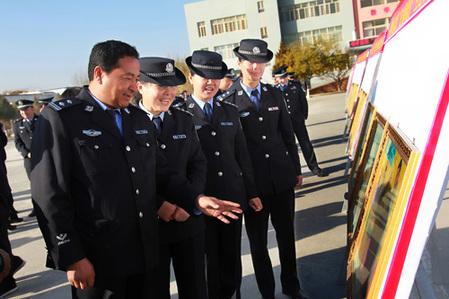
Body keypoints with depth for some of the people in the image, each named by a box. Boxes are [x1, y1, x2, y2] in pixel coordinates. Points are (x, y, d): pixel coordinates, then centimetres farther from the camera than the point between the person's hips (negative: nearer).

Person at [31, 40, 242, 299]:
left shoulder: (140, 119, 10)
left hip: (144, 252, 6)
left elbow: (159, 174, 15)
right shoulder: (60, 118, -9)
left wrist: (195, 201, 2)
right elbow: (49, 195, -12)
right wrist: (72, 258, -13)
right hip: (96, 261, -5)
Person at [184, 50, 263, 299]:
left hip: (233, 197, 4)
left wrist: (251, 192, 12)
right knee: (208, 263, 11)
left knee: (232, 261, 16)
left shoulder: (230, 112, 10)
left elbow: (242, 154, 11)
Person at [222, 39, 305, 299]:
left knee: (287, 237, 18)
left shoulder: (275, 94, 6)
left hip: (283, 179, 4)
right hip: (253, 184, -4)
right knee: (258, 243, 11)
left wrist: (296, 169, 12)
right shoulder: (228, 101, -8)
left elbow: (288, 134, 11)